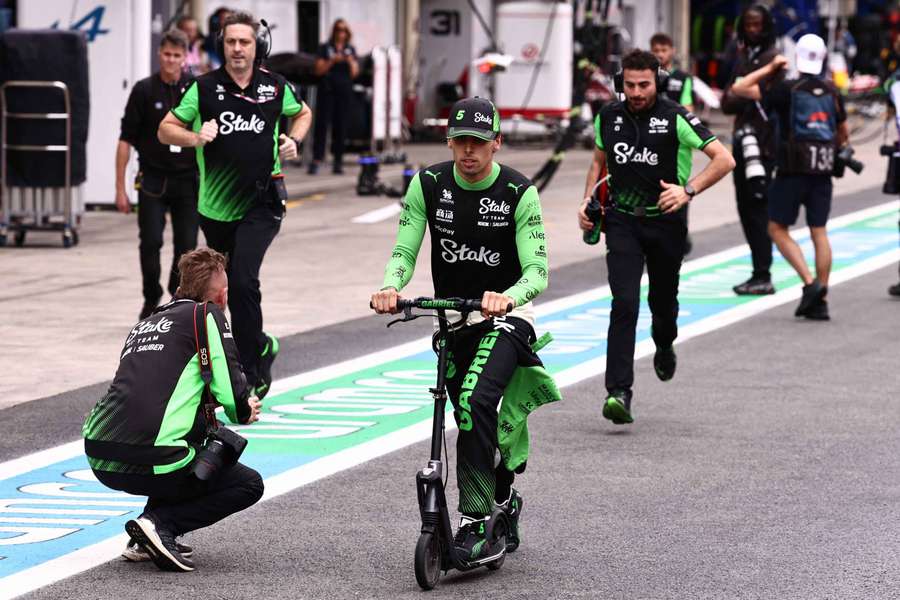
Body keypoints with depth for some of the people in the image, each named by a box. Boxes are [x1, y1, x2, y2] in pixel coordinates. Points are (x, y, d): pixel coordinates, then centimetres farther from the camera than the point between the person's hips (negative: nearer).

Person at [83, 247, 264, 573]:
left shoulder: (144, 323, 24)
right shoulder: (208, 315, 3)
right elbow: (231, 391, -5)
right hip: (148, 462, -7)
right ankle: (162, 524, -8)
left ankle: (146, 539, 20)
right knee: (249, 485, 14)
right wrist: (244, 412, 19)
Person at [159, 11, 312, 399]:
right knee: (222, 285, 14)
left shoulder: (275, 87, 2)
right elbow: (166, 130, 3)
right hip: (216, 207, 2)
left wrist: (294, 140, 4)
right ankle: (260, 347, 39)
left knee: (242, 281, -19)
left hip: (262, 203, -2)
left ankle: (252, 374, -11)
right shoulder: (205, 88, -2)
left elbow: (302, 113, 23)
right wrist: (195, 138, -16)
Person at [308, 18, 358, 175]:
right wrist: (332, 61, -14)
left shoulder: (351, 50, 12)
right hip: (327, 90, -2)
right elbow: (319, 70, -1)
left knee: (341, 125, 0)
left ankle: (338, 162, 2)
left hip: (344, 91, 2)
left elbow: (354, 73, 8)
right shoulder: (325, 48, 5)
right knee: (322, 123, -9)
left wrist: (350, 62, -11)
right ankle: (316, 159, -13)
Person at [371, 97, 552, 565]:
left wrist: (506, 298, -40)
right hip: (452, 318, 5)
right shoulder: (428, 184, -5)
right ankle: (504, 501, 39)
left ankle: (475, 523, -23)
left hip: (505, 316, -4)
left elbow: (537, 272, -19)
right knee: (474, 421, 12)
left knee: (476, 401, -27)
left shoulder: (519, 193, -14)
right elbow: (404, 251, -6)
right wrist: (390, 287, -28)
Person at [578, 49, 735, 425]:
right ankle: (619, 392, -20)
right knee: (624, 304, -15)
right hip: (622, 221, 1)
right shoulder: (609, 117, 2)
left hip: (666, 221, -1)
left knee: (662, 301, 14)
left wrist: (688, 190, -23)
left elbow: (724, 159, -12)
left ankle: (664, 347, 51)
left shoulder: (675, 118, -11)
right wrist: (588, 200, 8)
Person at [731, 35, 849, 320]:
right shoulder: (832, 92, 7)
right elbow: (844, 133, 17)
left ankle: (810, 282, -11)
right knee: (819, 232, 7)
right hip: (823, 171, 5)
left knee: (777, 229, 5)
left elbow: (739, 88, -5)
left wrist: (770, 68, 5)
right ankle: (820, 302, 5)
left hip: (793, 170, -4)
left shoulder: (787, 89, -7)